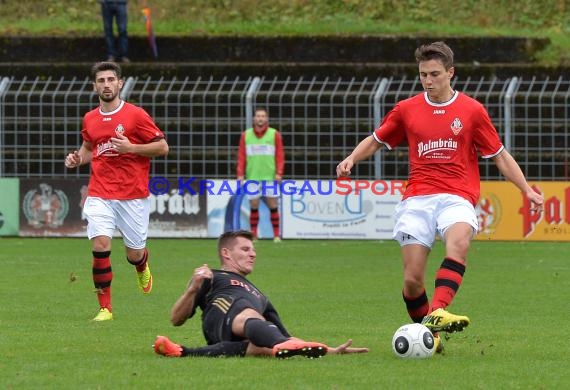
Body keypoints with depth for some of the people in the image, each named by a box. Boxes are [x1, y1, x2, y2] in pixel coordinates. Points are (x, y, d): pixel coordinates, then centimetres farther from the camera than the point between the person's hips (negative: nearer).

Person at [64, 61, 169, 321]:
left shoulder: (135, 115, -5)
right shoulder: (89, 119, 8)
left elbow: (162, 147, -4)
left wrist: (130, 147, -17)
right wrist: (78, 158, 5)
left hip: (133, 195, -2)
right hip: (100, 195, 2)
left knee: (134, 254, 6)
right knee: (100, 245, -17)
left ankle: (142, 267, 46)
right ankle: (105, 308, -9)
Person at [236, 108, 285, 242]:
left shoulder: (275, 134, 3)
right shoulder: (246, 135, 7)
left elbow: (280, 155, 1)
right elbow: (241, 156, 6)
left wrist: (279, 173, -9)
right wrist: (240, 174, -2)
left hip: (270, 177, -1)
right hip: (252, 177, 1)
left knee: (272, 205, -2)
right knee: (254, 206, 2)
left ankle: (276, 235, 2)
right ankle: (253, 235, 7)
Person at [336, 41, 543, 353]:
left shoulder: (472, 111, 7)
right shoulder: (406, 110, 12)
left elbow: (499, 155, 12)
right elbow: (376, 140, 25)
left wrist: (527, 190, 3)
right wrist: (352, 158, 5)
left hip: (457, 196, -2)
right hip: (417, 198, 2)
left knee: (459, 241, -36)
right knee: (412, 278, -9)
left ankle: (437, 313, -50)